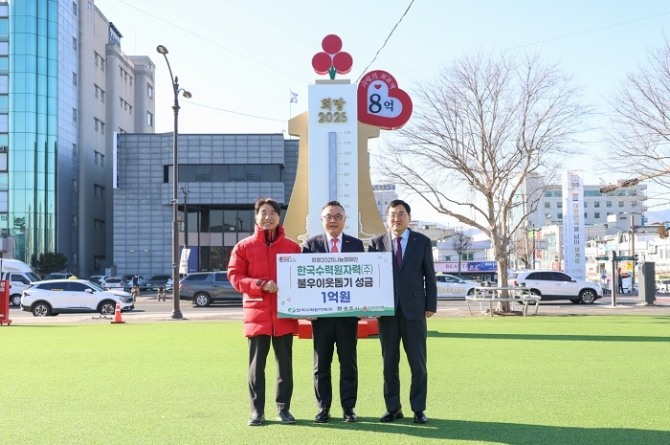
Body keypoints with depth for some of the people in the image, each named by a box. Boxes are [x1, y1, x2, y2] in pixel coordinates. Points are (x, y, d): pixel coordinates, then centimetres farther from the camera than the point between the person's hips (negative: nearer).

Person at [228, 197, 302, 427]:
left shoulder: (292, 247, 9)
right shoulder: (243, 247, 5)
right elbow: (235, 277, 0)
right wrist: (261, 285, -14)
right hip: (256, 313, -1)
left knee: (285, 363, 6)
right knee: (256, 364, 2)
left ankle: (283, 408, 16)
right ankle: (257, 410, 11)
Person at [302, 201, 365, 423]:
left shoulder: (356, 244, 7)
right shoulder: (311, 244, 4)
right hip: (320, 312, 0)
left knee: (348, 362, 5)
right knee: (321, 363, 7)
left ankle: (348, 407, 14)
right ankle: (323, 407, 16)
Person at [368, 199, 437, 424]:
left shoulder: (422, 242, 4)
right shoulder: (377, 243, 5)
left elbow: (430, 276, 5)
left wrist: (431, 305, -1)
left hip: (414, 309, -1)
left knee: (418, 362, 2)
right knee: (389, 361, 6)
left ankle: (419, 409, 13)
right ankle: (393, 408, 17)